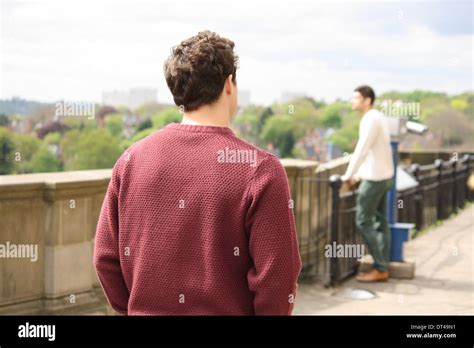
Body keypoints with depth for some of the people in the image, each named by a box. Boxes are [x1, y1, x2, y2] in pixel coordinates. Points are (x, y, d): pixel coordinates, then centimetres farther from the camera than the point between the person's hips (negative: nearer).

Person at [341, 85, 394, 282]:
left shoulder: (371, 120, -16)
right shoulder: (378, 117, 14)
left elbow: (361, 150, -22)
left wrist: (348, 175, -19)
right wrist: (360, 174, 19)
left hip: (375, 178, -10)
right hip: (383, 176, 10)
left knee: (363, 222, -5)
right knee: (380, 221, 9)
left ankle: (380, 267, -2)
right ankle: (382, 268, 11)